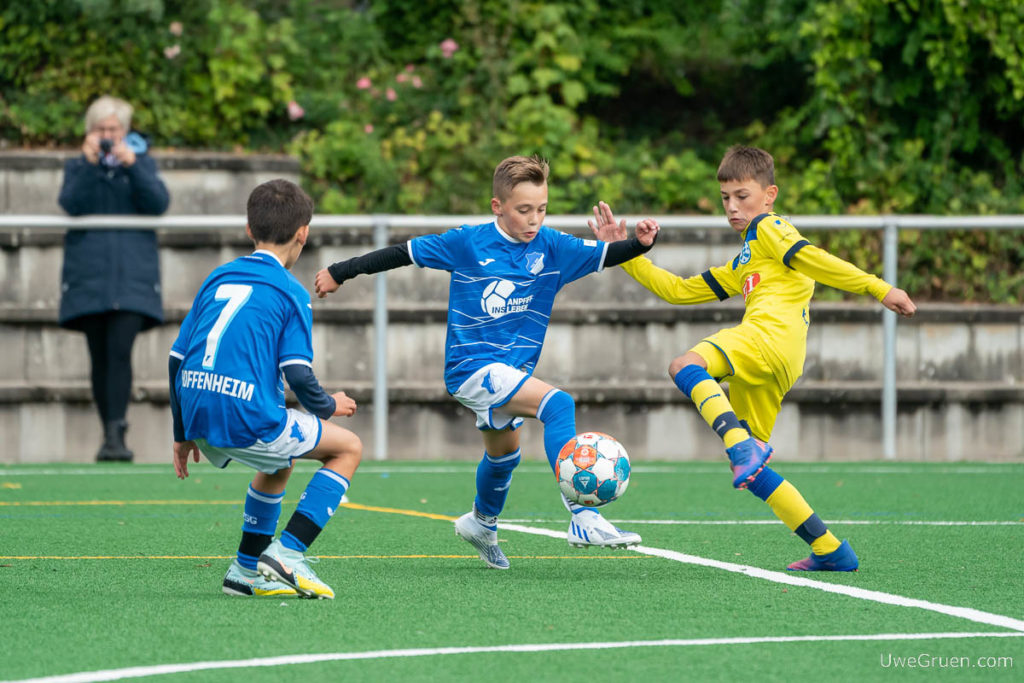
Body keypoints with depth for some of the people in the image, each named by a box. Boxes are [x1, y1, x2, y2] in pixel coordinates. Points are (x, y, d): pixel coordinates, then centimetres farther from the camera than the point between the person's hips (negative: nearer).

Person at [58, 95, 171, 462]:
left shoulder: (142, 163, 11)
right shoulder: (77, 167, 12)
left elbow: (158, 203, -5)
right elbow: (72, 204, -7)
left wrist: (132, 165, -14)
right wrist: (89, 164, -15)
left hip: (131, 275, -1)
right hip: (89, 276, 1)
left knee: (120, 351, -15)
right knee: (100, 358, 2)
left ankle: (116, 433, -20)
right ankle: (109, 433, 11)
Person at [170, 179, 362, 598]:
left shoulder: (218, 279, 16)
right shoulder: (290, 293, -2)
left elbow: (176, 360, 17)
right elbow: (298, 377, -10)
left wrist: (183, 433, 26)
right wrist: (329, 405, 12)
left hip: (199, 418, 7)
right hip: (249, 420, -7)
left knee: (279, 462, 34)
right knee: (349, 448, 12)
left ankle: (247, 569, 30)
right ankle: (287, 552, -1)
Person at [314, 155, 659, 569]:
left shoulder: (552, 247, -3)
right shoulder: (468, 242, -12)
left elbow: (604, 255, -9)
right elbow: (405, 252, -3)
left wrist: (639, 243, -30)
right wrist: (340, 272, 2)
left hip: (511, 369, 7)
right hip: (471, 365, -7)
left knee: (504, 450, 28)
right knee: (558, 405, -26)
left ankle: (482, 523, 57)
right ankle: (582, 519, -31)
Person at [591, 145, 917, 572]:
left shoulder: (768, 228, 13)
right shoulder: (738, 269, 38)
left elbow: (813, 260, 0)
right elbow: (678, 291, 38)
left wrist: (879, 288, -13)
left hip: (772, 330, -9)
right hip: (763, 374, 9)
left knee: (684, 366, -31)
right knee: (749, 472, 7)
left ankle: (743, 444, -52)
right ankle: (830, 551, 5)